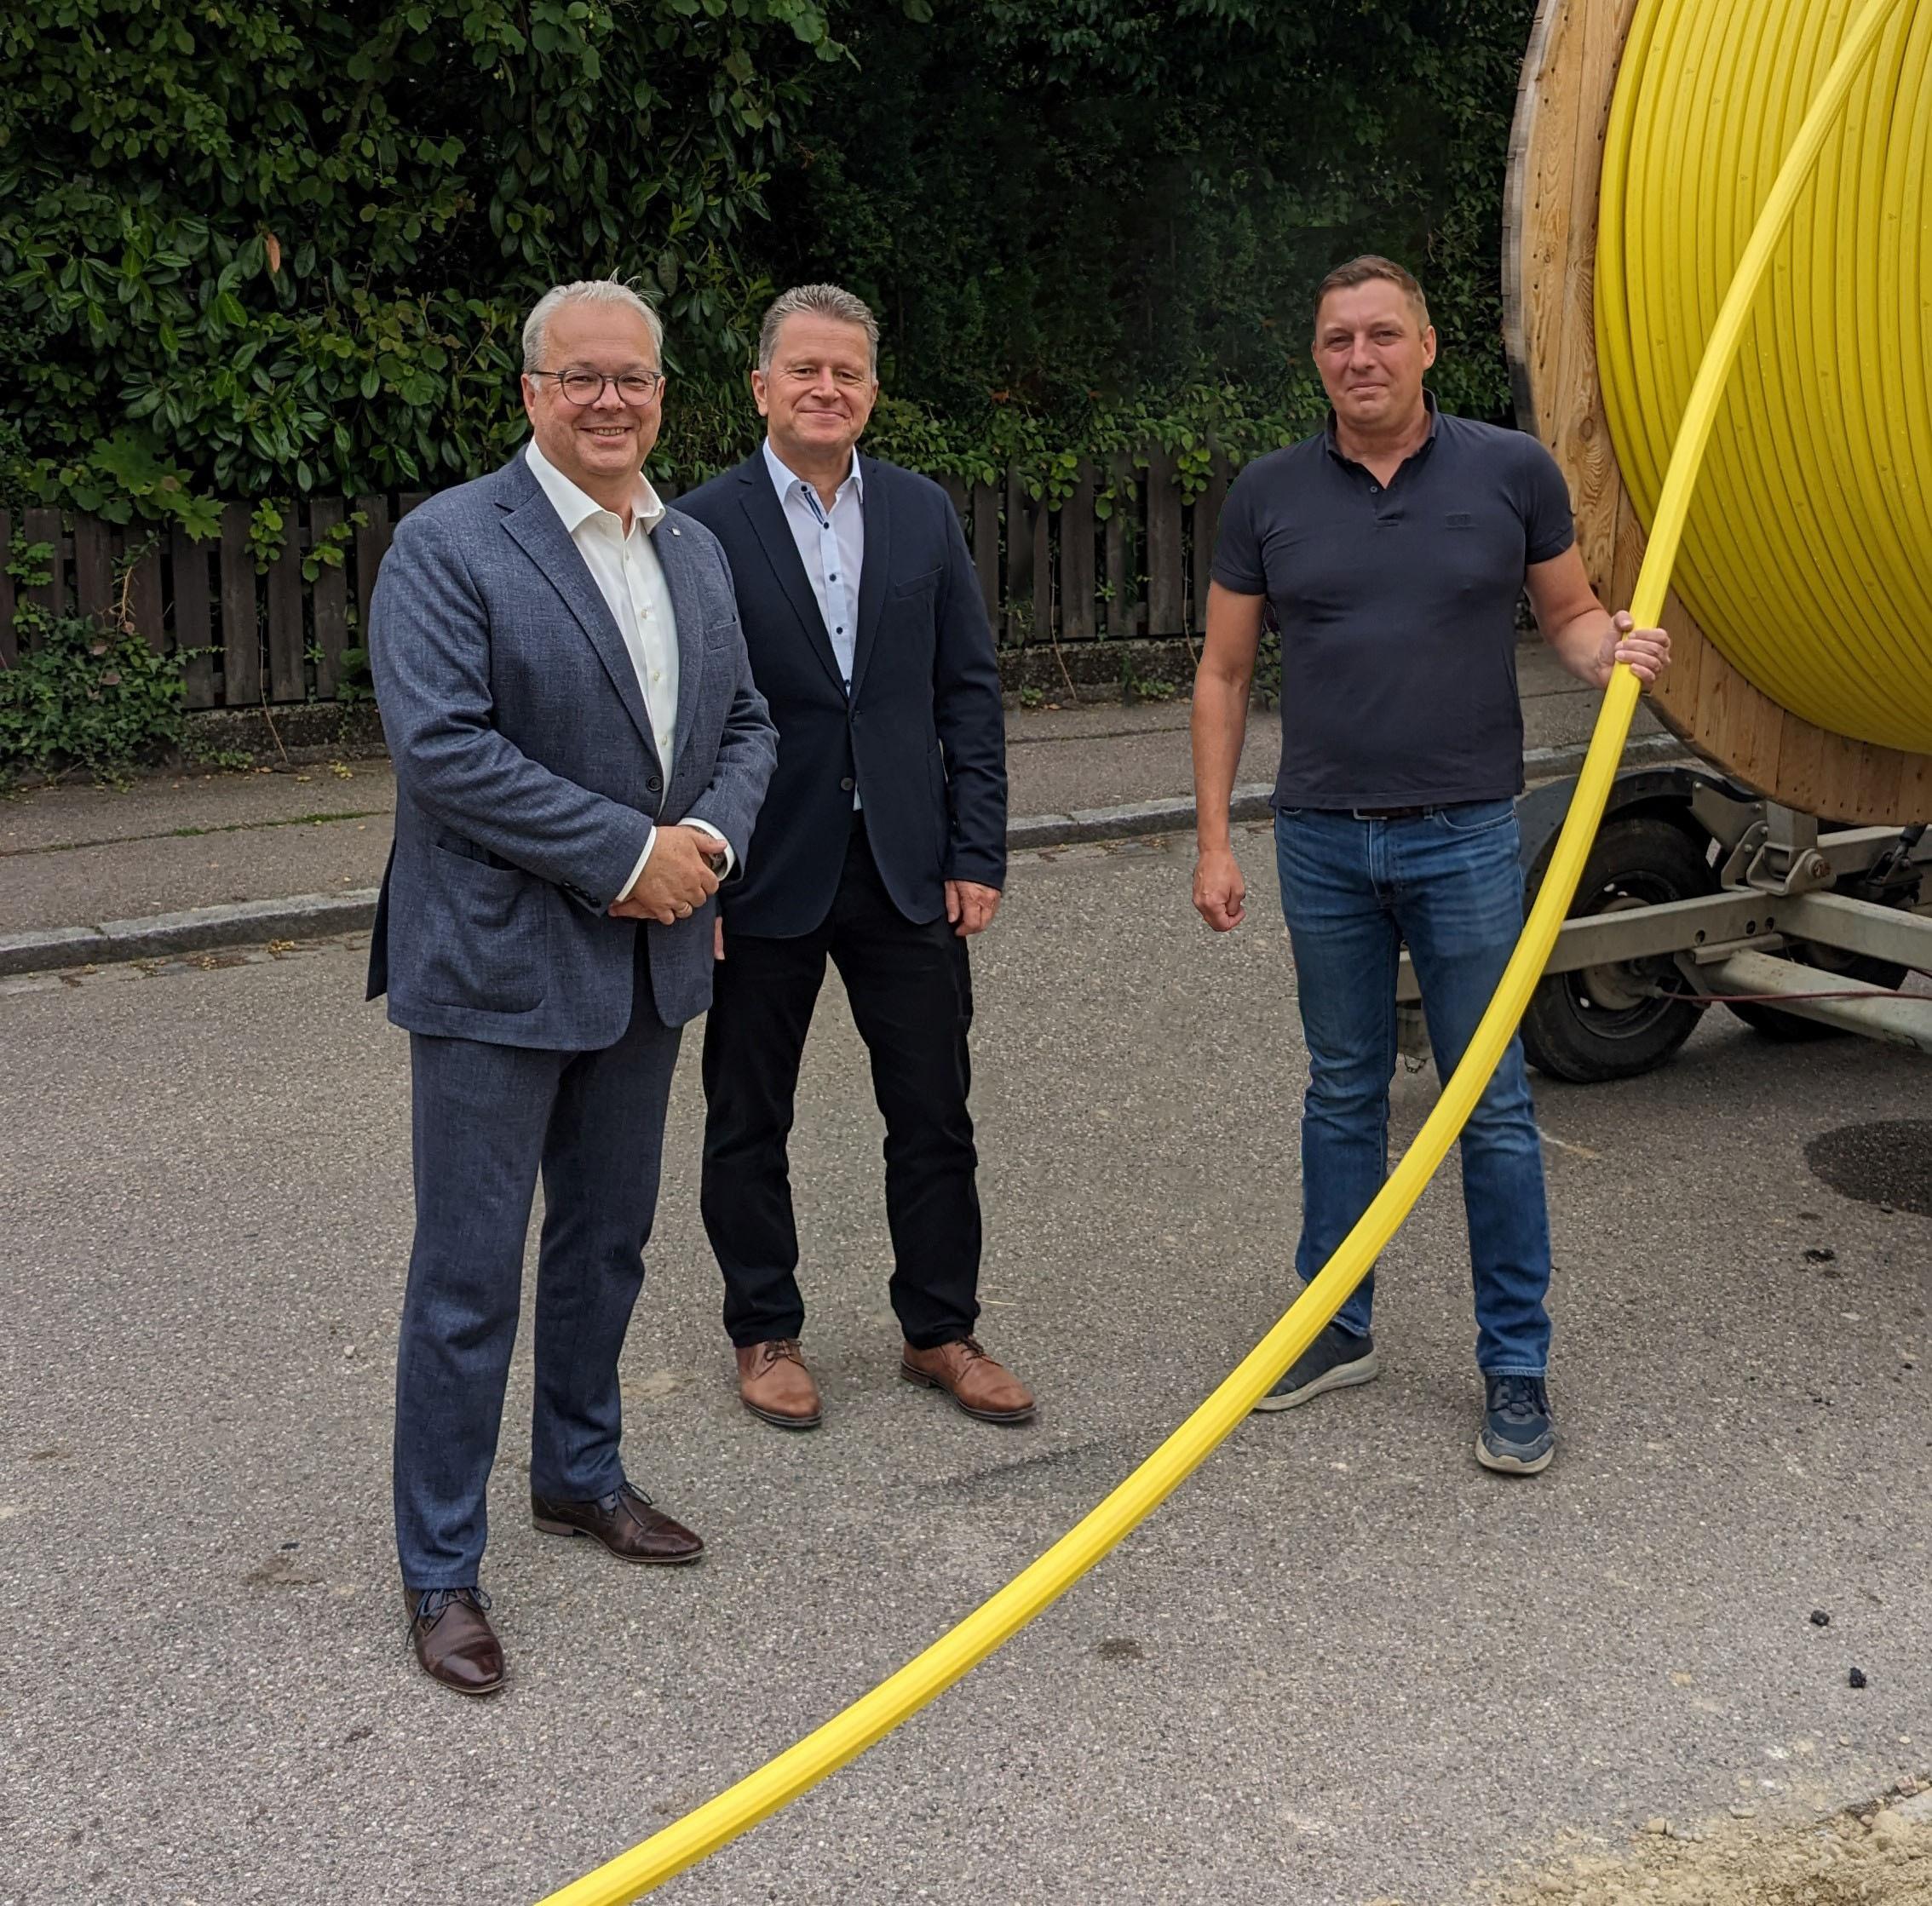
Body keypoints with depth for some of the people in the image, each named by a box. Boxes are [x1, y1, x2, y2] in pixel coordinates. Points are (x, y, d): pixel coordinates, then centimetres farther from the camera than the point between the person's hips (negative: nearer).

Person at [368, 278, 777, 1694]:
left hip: (646, 957, 7)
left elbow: (747, 721, 14)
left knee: (607, 1243, 19)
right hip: (495, 965, -7)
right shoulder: (450, 543, -11)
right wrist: (627, 851, -20)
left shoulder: (695, 549, 11)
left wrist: (711, 837, -7)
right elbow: (441, 743, -20)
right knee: (470, 1276, 0)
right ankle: (442, 1567, 13)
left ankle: (581, 1473, 39)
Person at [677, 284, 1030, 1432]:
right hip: (765, 876, -3)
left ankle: (941, 1329, 26)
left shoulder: (923, 512, 5)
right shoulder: (702, 528, -6)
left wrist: (978, 853, 0)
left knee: (935, 1116, 10)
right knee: (750, 1122, 10)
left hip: (908, 870, 3)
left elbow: (970, 688, 5)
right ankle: (766, 1332, 28)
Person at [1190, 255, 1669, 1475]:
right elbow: (1225, 673, 6)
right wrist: (1214, 841, 2)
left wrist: (1609, 648, -15)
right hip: (1323, 840, 2)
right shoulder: (1269, 494, 2)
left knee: (1492, 1107, 3)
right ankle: (1337, 1330, 27)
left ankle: (1517, 1368, 13)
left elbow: (1569, 609, 9)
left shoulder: (1511, 471, -1)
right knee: (1343, 1096, 13)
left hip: (1467, 837, -2)